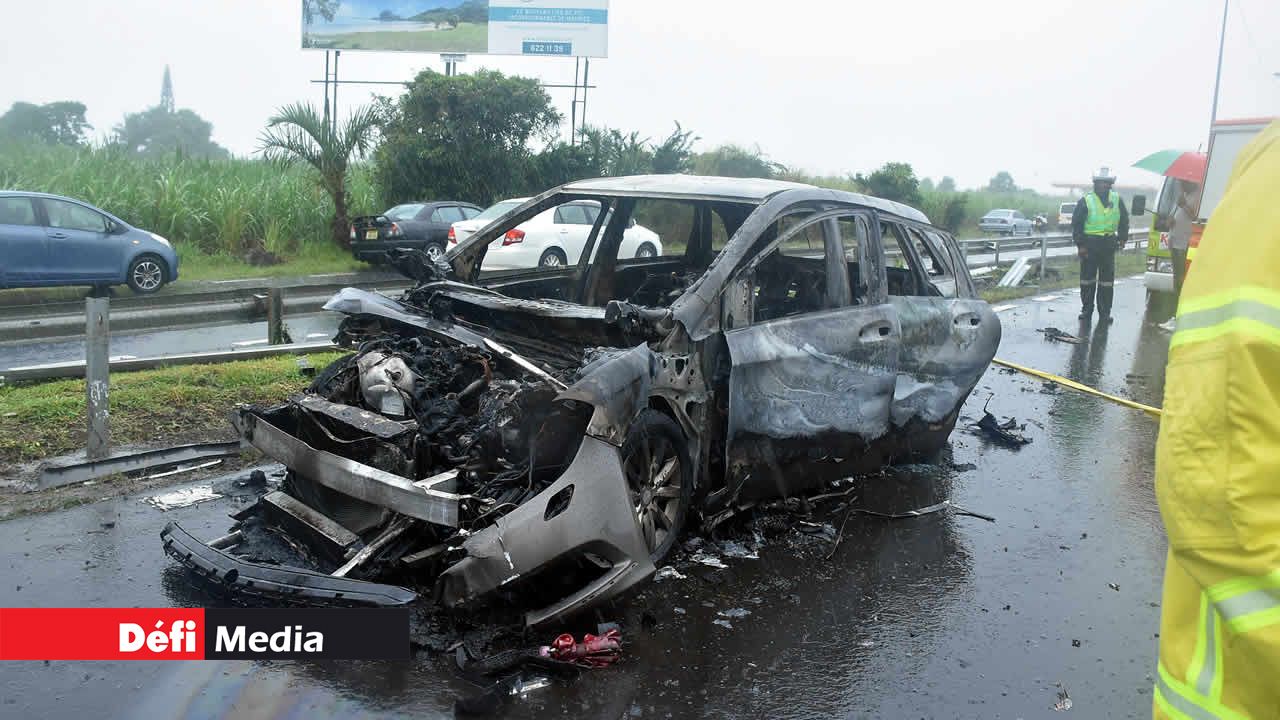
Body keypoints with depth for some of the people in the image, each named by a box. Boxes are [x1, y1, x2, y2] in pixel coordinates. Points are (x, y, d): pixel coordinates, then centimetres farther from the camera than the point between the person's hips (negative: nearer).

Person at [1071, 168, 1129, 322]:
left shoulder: (1117, 200, 7)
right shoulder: (1086, 201, -3)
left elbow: (1124, 220, 18)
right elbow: (1076, 224, -4)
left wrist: (1122, 238, 9)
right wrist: (1080, 244, -9)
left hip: (1108, 245, 3)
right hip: (1089, 244, -3)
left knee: (1107, 279, 5)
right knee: (1087, 278, 5)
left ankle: (1104, 312, 11)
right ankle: (1086, 310, 14)